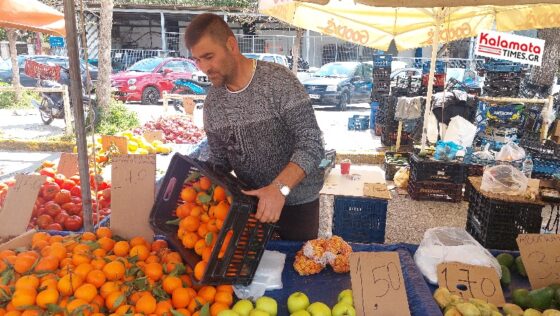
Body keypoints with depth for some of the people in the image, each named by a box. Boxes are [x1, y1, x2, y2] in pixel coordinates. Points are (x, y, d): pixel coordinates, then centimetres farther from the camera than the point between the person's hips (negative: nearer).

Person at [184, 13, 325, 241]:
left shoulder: (278, 80, -19)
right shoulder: (212, 103, -3)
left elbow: (311, 144, -23)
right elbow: (219, 159, 7)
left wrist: (279, 188, -35)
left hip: (296, 200, -4)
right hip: (251, 199, 4)